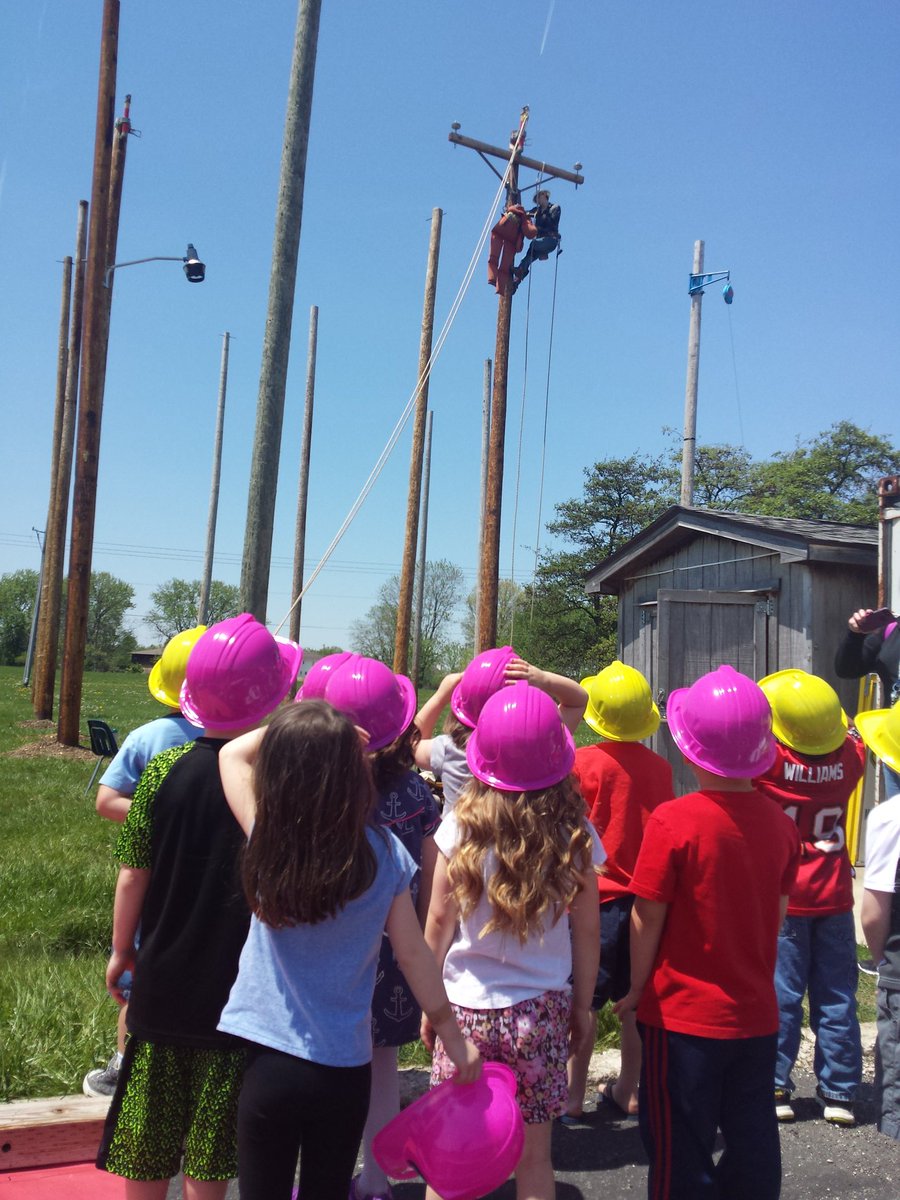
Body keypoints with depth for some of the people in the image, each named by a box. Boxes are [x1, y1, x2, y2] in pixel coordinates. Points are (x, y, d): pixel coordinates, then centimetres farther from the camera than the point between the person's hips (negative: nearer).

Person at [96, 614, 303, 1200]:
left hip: (162, 981, 3)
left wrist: (121, 950, 12)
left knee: (147, 1148, 19)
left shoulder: (165, 769, -12)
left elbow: (133, 874, -4)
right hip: (236, 992, -2)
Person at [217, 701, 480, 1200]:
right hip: (345, 1066, 1)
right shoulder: (384, 854, -13)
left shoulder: (268, 841, -14)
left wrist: (287, 729, -1)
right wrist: (453, 1036, 6)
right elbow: (413, 954, -5)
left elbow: (232, 753, 3)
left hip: (269, 1060, 0)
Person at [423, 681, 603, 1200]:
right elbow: (587, 930, 0)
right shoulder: (573, 831, -7)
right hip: (542, 1011, 1)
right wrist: (582, 1005, 13)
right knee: (534, 1158, 16)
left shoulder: (463, 824, -10)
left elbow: (440, 921, -3)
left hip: (467, 1008, -1)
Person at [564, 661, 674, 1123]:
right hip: (646, 894, 5)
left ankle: (573, 1095, 13)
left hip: (598, 896, -4)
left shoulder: (584, 761, -14)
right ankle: (628, 1091, 26)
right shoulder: (660, 767, -1)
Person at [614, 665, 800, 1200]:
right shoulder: (780, 824, -6)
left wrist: (637, 987, 1)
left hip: (684, 1015, -5)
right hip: (757, 1015, 5)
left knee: (680, 1152, 10)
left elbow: (648, 916, -14)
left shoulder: (673, 821, -21)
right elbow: (777, 914, 5)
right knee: (754, 1145, 19)